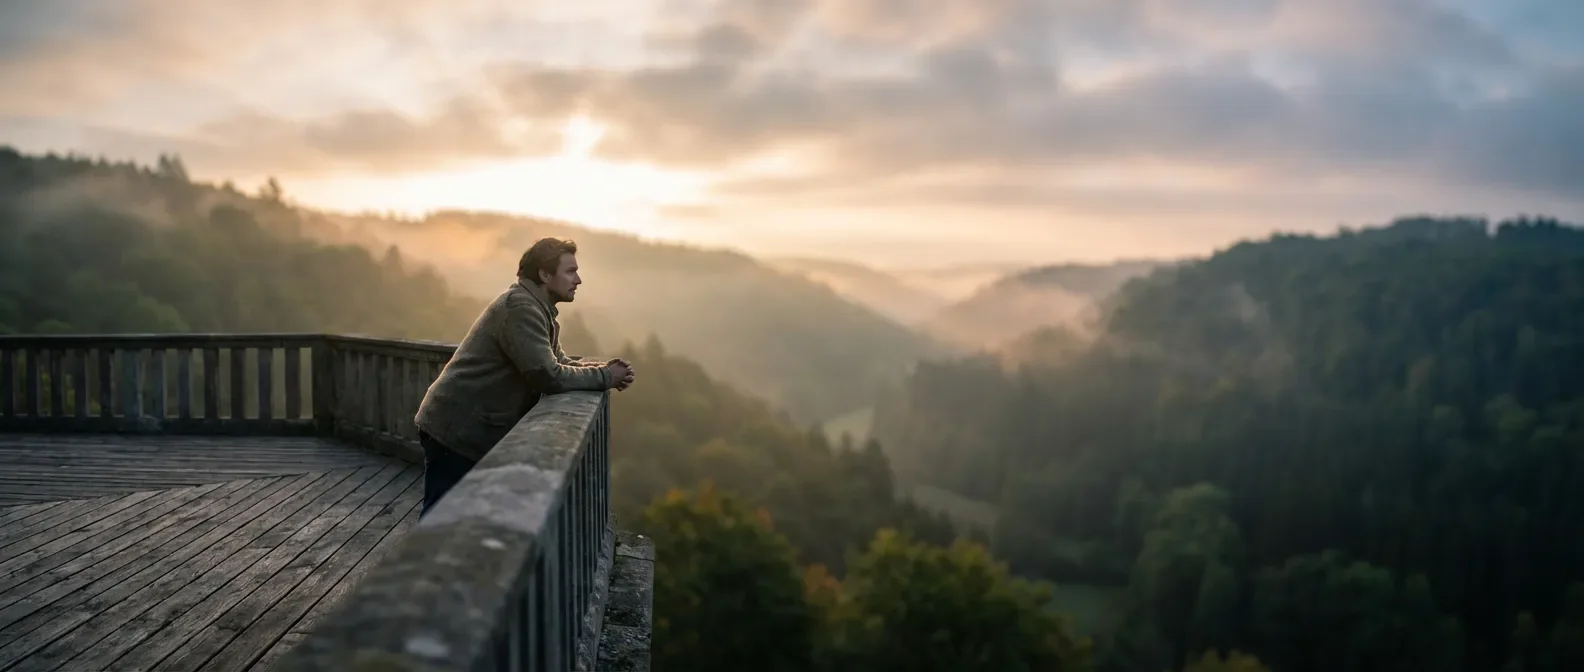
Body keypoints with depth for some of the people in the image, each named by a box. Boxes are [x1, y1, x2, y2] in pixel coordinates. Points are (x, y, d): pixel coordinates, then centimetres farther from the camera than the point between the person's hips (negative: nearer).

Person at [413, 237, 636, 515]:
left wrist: (604, 369, -3)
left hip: (474, 430, 10)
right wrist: (605, 377, -15)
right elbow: (549, 376, -26)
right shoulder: (521, 307, -20)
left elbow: (558, 361, 14)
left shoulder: (537, 308, 12)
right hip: (456, 430, -10)